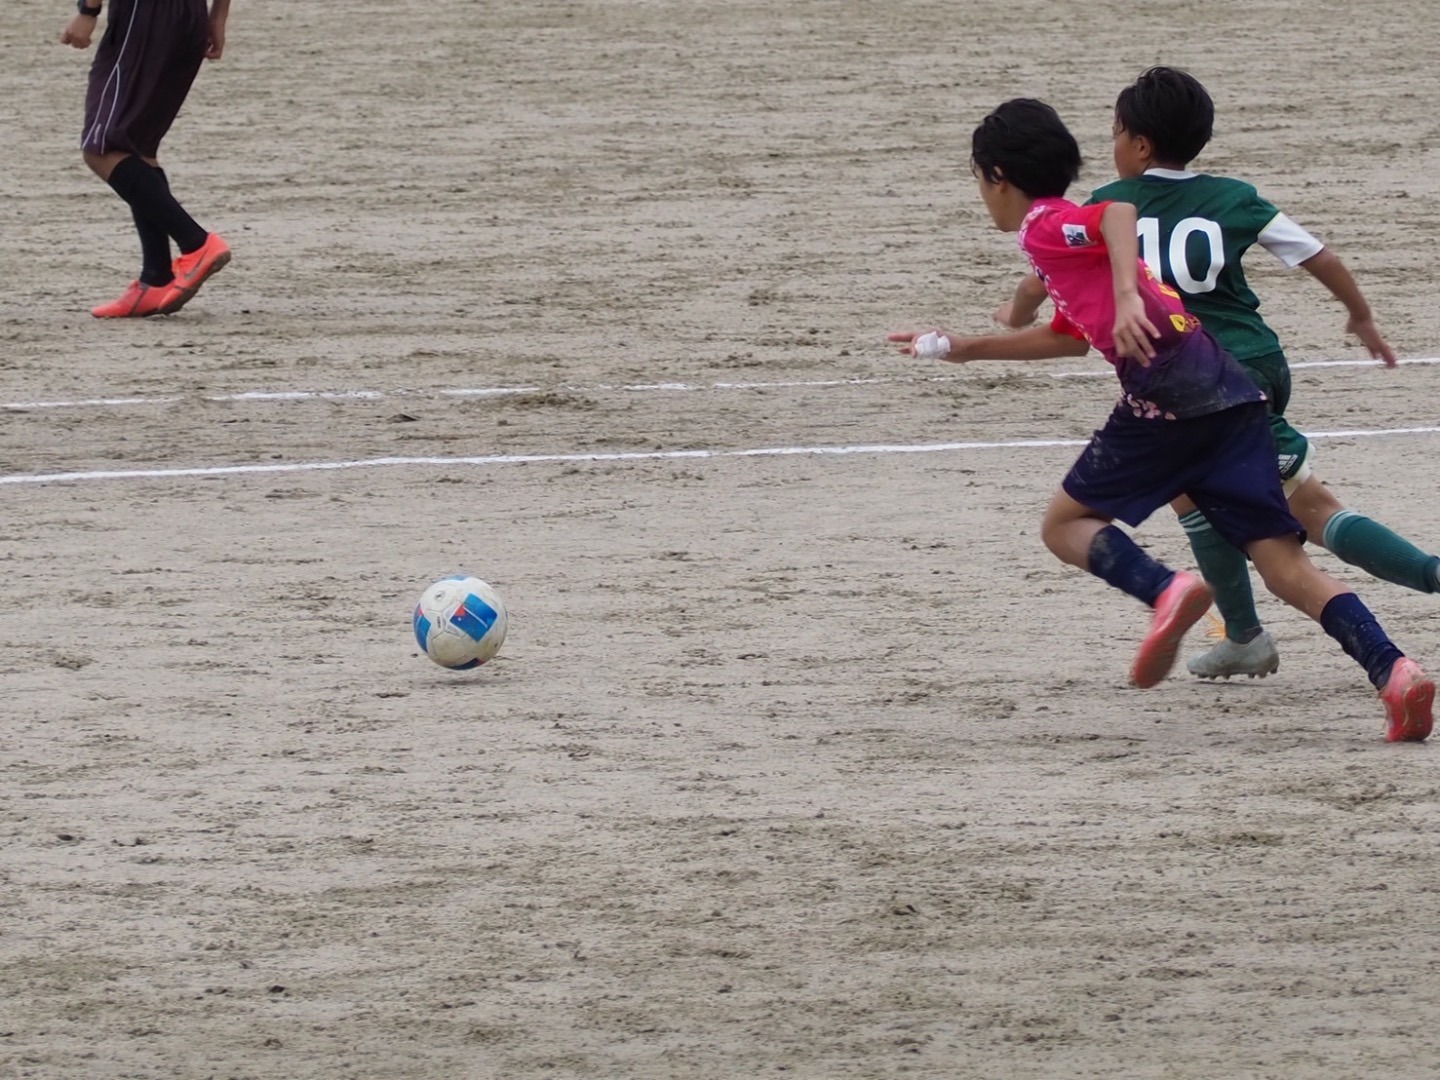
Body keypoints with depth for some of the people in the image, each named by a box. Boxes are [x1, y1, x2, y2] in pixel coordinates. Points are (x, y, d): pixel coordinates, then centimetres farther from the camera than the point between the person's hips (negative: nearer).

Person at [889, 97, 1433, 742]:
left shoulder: (1045, 226, 5)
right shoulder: (1071, 230, 32)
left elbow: (1118, 212, -18)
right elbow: (1070, 336, 48)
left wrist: (1127, 296, -31)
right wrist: (966, 349, 55)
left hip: (1167, 389, -8)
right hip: (1230, 392, 8)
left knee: (1066, 524, 10)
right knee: (1284, 564, -2)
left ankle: (1165, 591, -18)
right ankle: (1393, 671, -22)